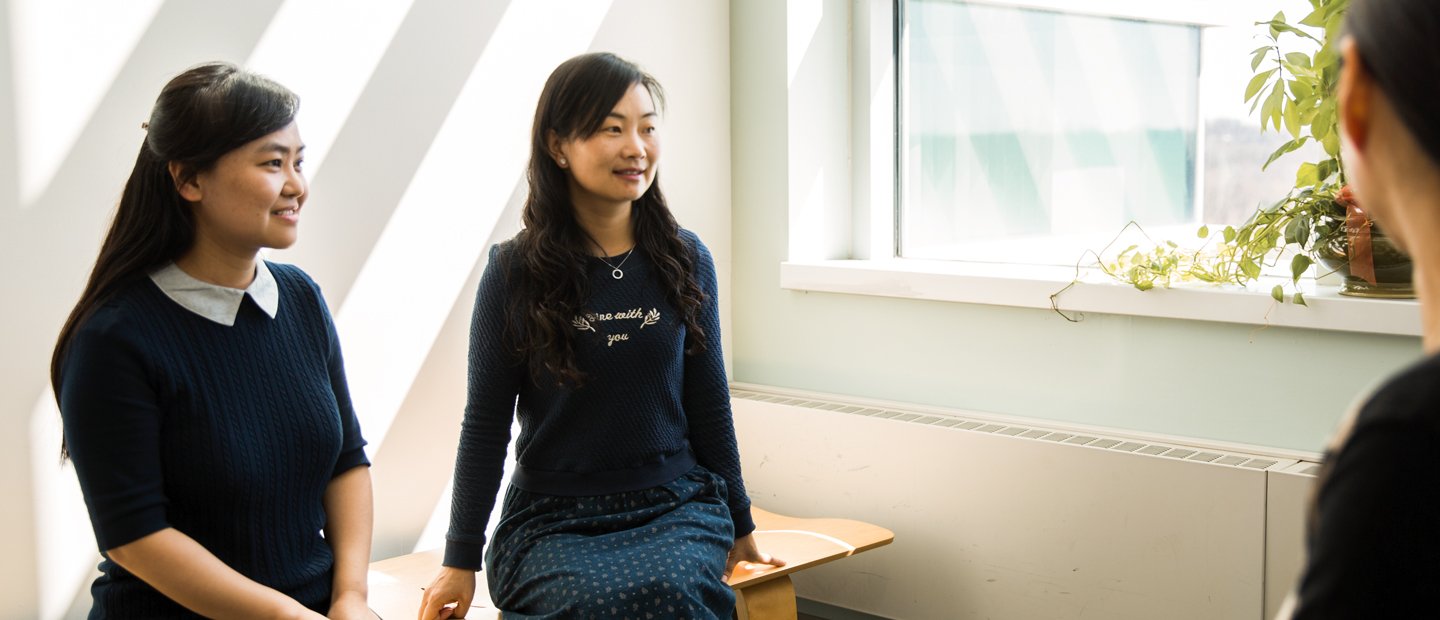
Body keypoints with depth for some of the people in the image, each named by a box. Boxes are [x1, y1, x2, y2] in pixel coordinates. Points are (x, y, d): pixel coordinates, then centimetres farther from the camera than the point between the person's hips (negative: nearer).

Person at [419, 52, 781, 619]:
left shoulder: (686, 260, 4)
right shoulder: (515, 272, -3)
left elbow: (709, 404, 11)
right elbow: (486, 422, 1)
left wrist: (740, 524, 17)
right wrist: (461, 561, 2)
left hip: (678, 508, 2)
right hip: (554, 522, -2)